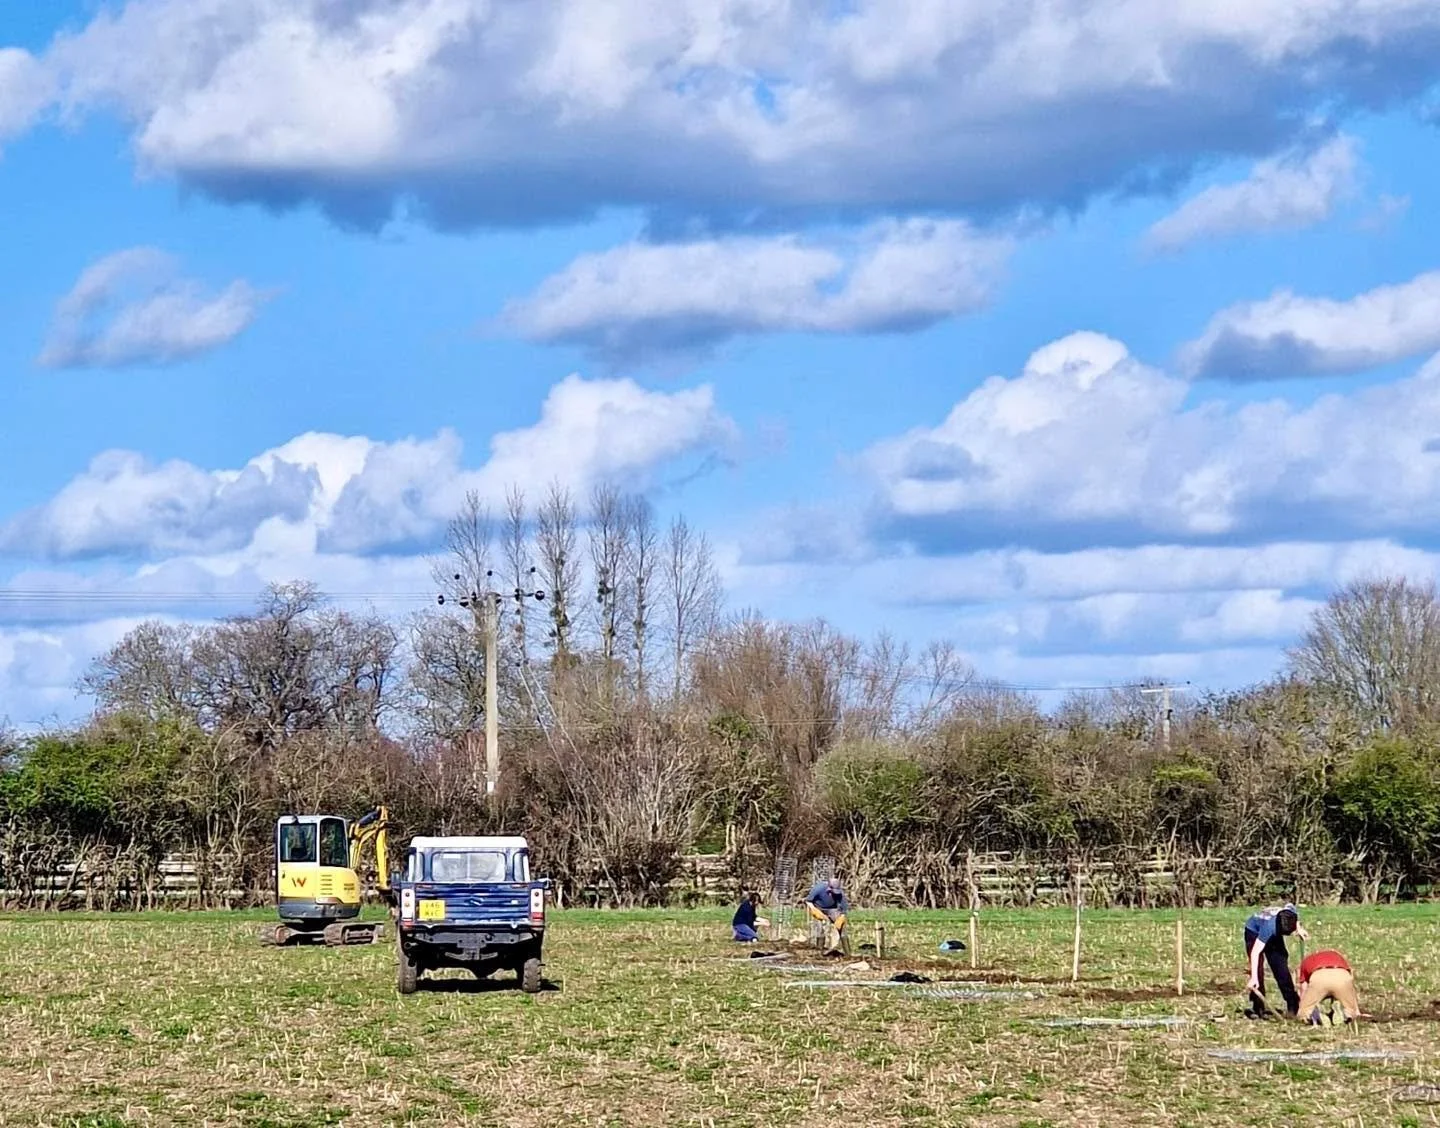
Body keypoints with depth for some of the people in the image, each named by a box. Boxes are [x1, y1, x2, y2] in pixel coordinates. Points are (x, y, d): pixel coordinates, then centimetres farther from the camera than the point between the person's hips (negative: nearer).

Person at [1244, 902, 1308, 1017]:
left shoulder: (1292, 912, -31)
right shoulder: (1269, 927, -45)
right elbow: (1255, 952, -48)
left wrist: (1299, 929, -4)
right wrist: (1253, 978, -54)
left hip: (1274, 934, 5)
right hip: (1254, 931, -5)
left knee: (1282, 969, 1)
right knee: (1258, 971, -14)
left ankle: (1293, 1007, 7)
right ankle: (1258, 1008, -5)